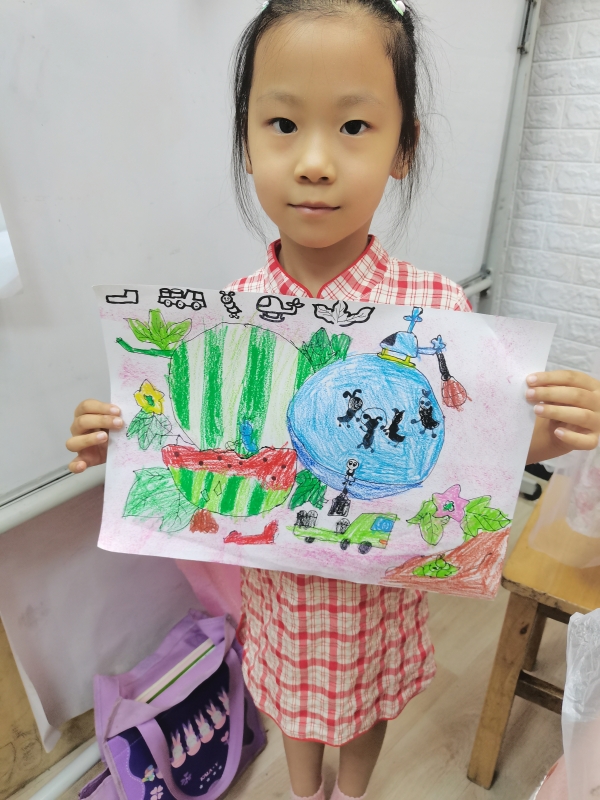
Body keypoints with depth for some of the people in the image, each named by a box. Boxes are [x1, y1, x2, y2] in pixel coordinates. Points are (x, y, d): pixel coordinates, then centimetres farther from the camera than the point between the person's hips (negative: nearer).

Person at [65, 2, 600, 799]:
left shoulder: (439, 308, -21)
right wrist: (121, 439, -19)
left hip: (379, 582, 0)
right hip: (275, 580, 2)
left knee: (367, 701, 30)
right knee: (293, 699, 31)